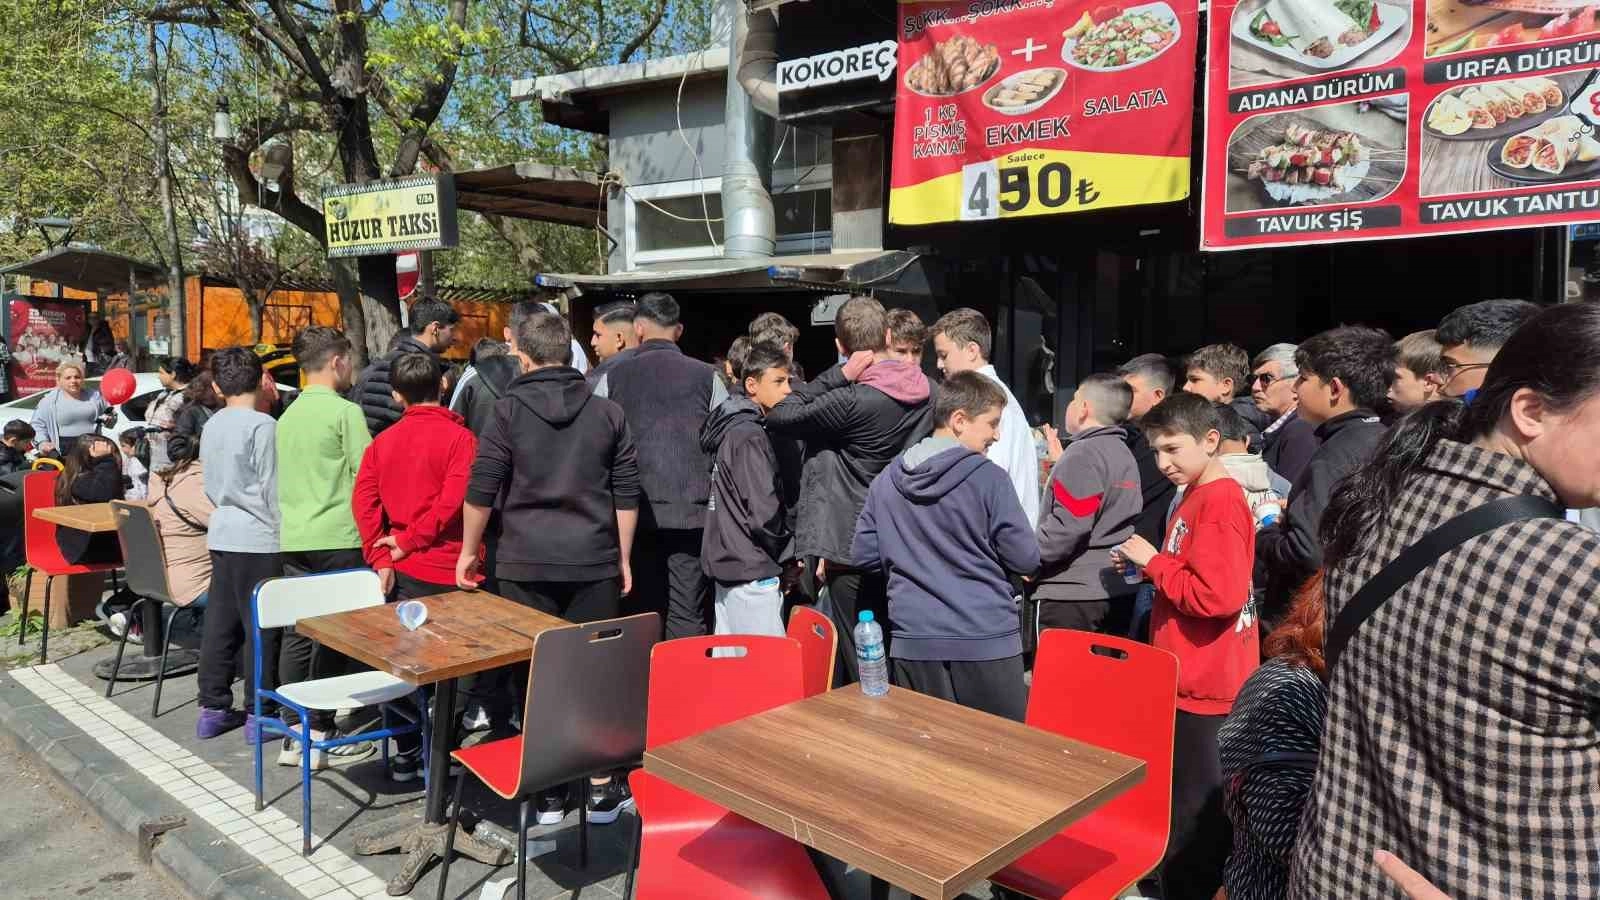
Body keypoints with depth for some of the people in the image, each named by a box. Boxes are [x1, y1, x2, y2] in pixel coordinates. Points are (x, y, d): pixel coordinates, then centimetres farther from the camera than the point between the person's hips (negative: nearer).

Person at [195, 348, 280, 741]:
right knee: (261, 628, 1)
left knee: (219, 623, 13)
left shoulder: (210, 427, 8)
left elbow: (211, 487, 16)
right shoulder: (262, 425, -14)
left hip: (222, 535, 7)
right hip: (258, 539, -7)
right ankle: (258, 714, 8)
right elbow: (272, 490, -14)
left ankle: (212, 708, 22)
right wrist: (284, 532, -5)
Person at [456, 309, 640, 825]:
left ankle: (547, 791, 17)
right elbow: (626, 495, 5)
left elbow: (481, 491, -2)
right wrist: (623, 559, 14)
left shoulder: (508, 411, -2)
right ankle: (602, 789, 15)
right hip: (594, 562, 1)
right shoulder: (608, 413, 4)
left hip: (525, 563, -1)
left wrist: (469, 551, 12)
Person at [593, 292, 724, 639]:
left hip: (636, 512, 1)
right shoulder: (706, 376, 2)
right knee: (689, 617, 3)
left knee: (644, 612, 9)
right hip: (693, 512, -1)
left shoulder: (612, 378, 4)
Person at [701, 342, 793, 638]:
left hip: (726, 566, 10)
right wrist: (787, 554, -3)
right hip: (752, 573, -10)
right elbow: (764, 513, -21)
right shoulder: (750, 436, -15)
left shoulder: (731, 427, 13)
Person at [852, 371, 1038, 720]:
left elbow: (862, 555, 9)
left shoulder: (886, 479, 4)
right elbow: (1025, 560, -6)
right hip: (985, 641, -4)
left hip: (913, 643, 4)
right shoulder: (988, 477, -10)